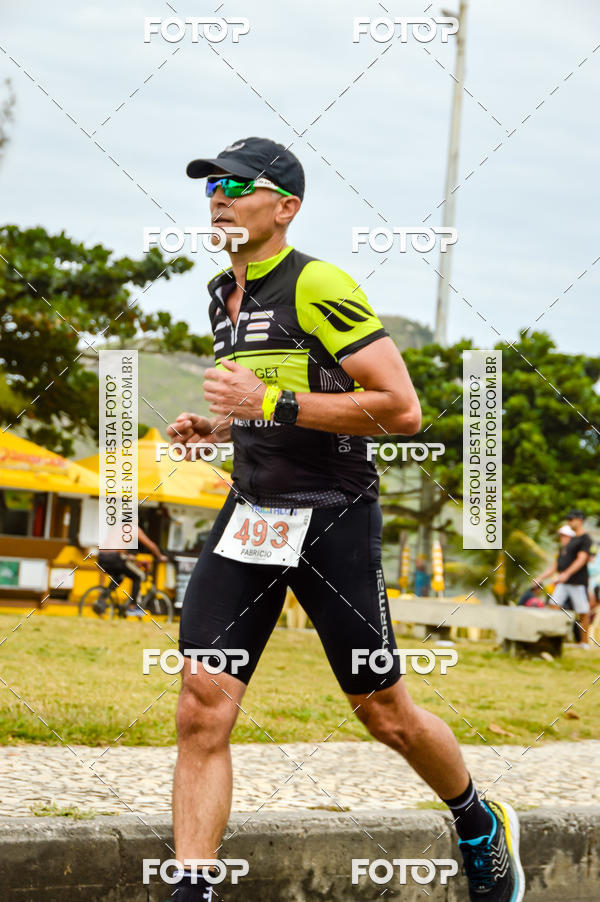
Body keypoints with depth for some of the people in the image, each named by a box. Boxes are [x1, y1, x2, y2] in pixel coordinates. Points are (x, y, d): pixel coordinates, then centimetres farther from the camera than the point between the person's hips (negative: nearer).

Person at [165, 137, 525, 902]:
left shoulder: (318, 286, -14)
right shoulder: (224, 295, 13)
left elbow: (401, 411, -20)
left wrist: (271, 403, -22)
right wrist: (212, 428, 9)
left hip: (332, 518, -7)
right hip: (249, 516, 7)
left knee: (386, 716, 7)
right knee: (201, 714, -8)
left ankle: (482, 830, 34)